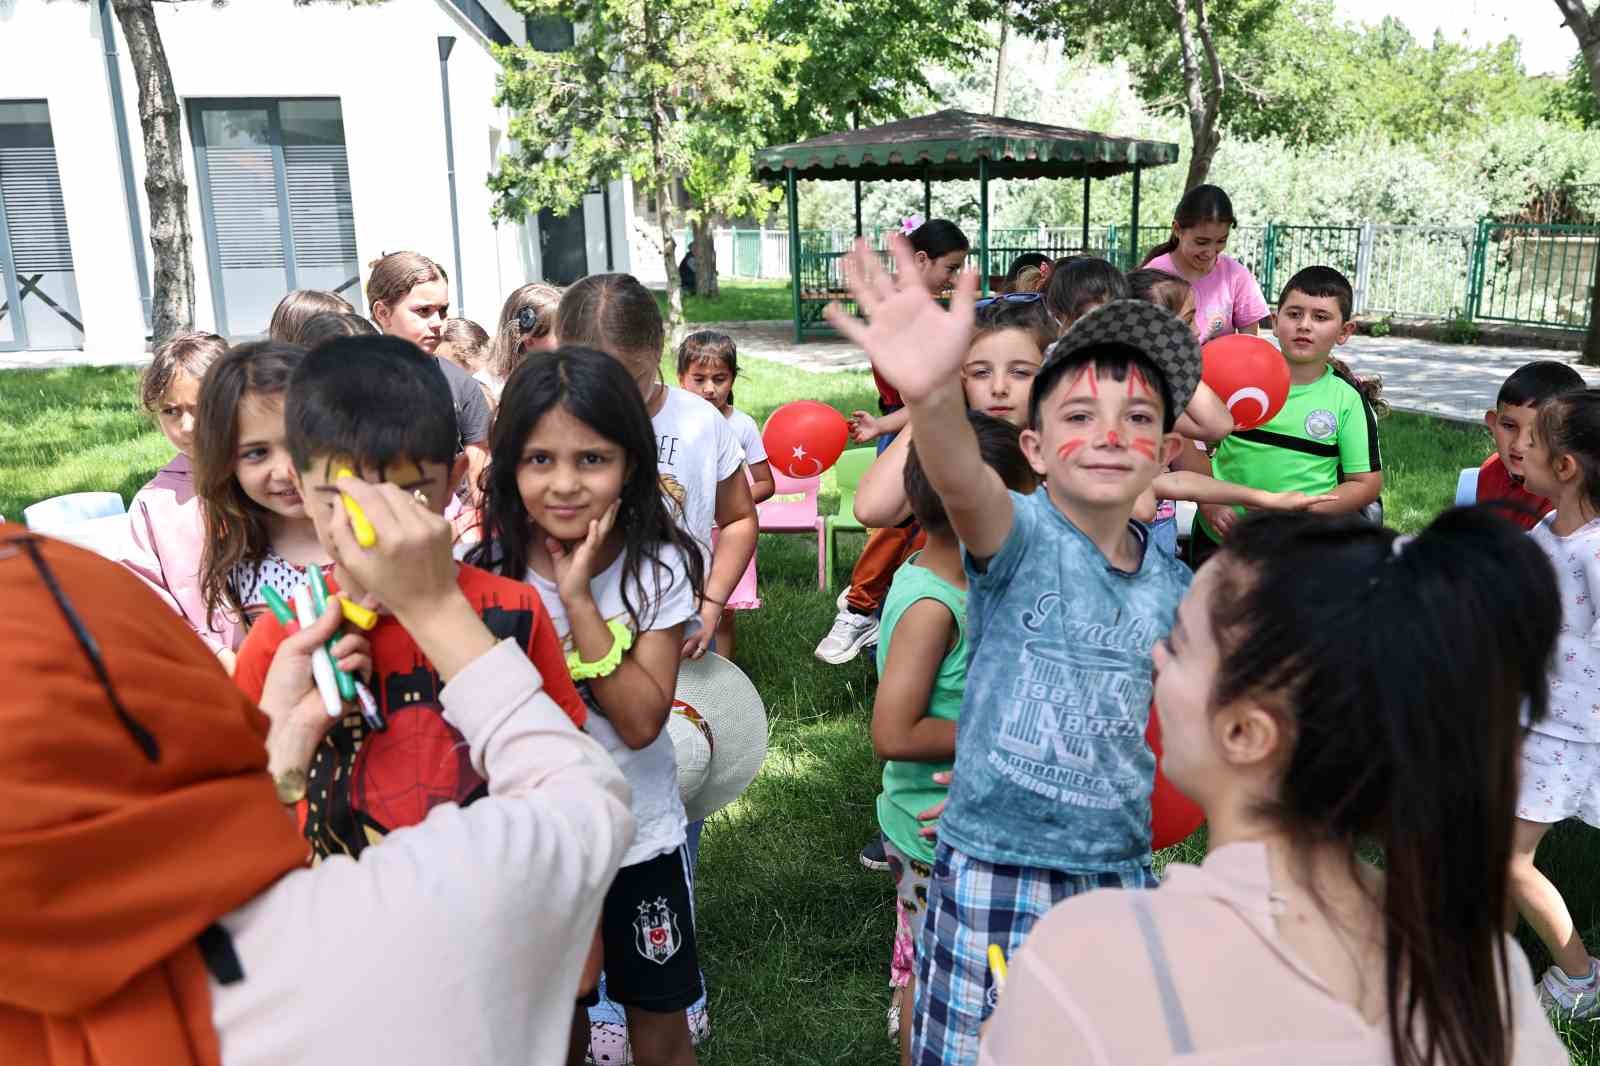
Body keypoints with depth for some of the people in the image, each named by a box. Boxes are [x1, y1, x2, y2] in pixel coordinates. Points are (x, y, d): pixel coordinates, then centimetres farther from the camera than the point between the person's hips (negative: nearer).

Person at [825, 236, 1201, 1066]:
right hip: (994, 874, -4)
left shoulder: (1173, 589, 1)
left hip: (1120, 873, 5)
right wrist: (932, 396, -61)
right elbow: (963, 486, -41)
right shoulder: (1021, 536, -16)